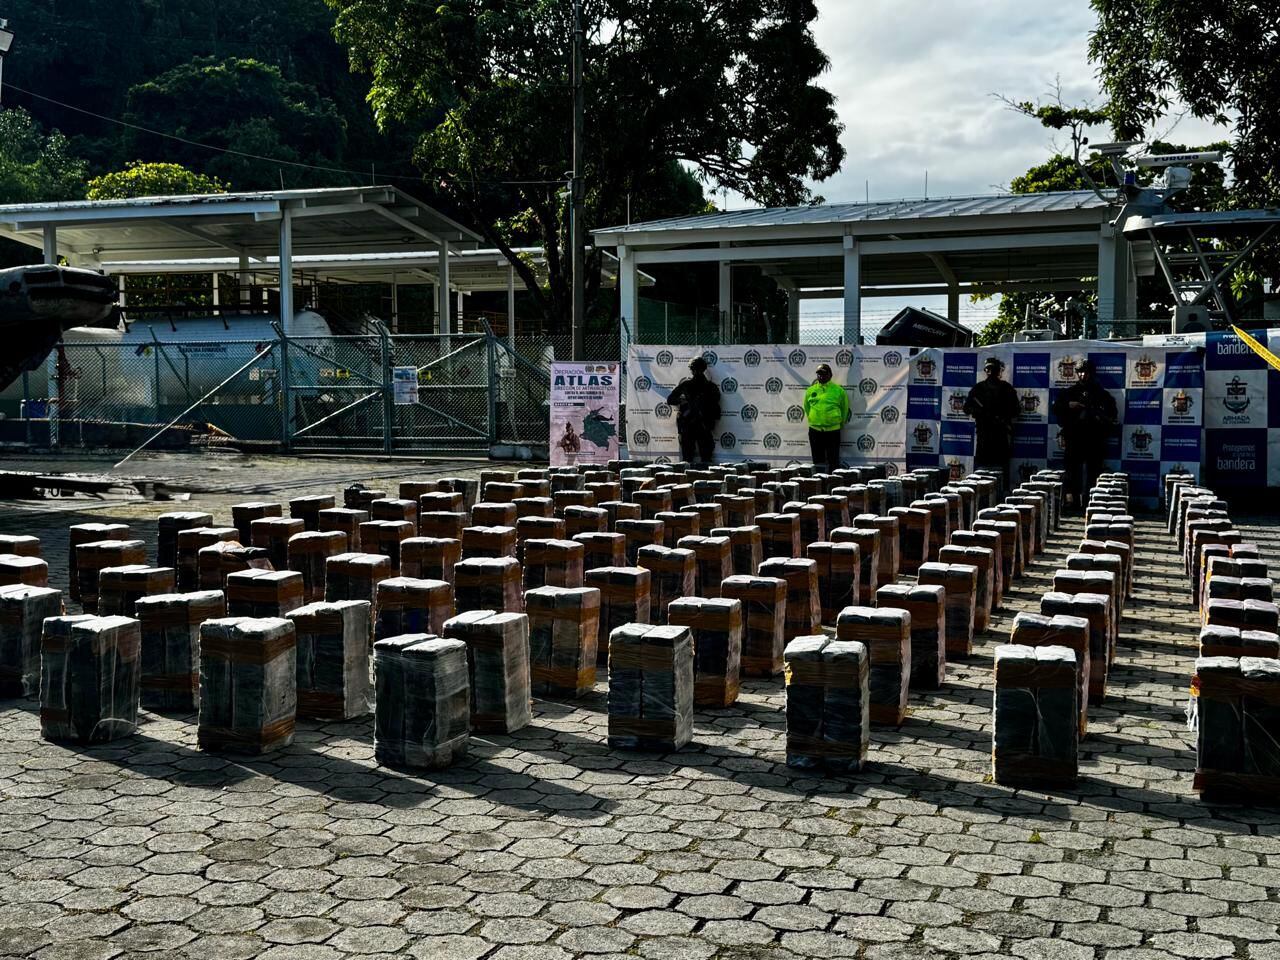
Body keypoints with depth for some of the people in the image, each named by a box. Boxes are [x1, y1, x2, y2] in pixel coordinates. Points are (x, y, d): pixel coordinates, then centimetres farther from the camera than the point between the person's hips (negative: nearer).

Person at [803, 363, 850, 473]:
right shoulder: (810, 390, 7)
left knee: (833, 460, -1)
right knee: (818, 459, 9)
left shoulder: (838, 390, 0)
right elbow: (807, 407, 20)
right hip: (815, 430, 3)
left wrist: (841, 423, 11)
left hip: (833, 430, -3)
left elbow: (845, 408, 9)